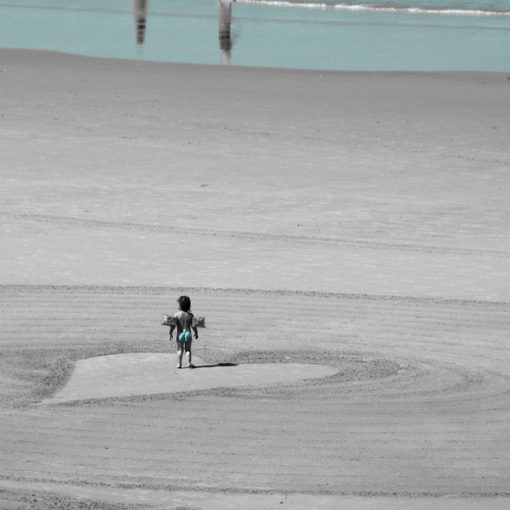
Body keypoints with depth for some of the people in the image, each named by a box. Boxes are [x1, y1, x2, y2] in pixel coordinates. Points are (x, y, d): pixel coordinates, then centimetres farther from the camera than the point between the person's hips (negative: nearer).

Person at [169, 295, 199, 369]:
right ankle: (189, 362, -2)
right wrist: (196, 333, 8)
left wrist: (171, 333, -2)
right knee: (188, 349, 11)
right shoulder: (190, 315, -4)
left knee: (180, 349, 10)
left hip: (179, 335, -1)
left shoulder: (177, 315, -9)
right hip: (188, 334, 1)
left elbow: (173, 325, -12)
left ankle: (180, 364, 10)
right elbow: (193, 326, -5)